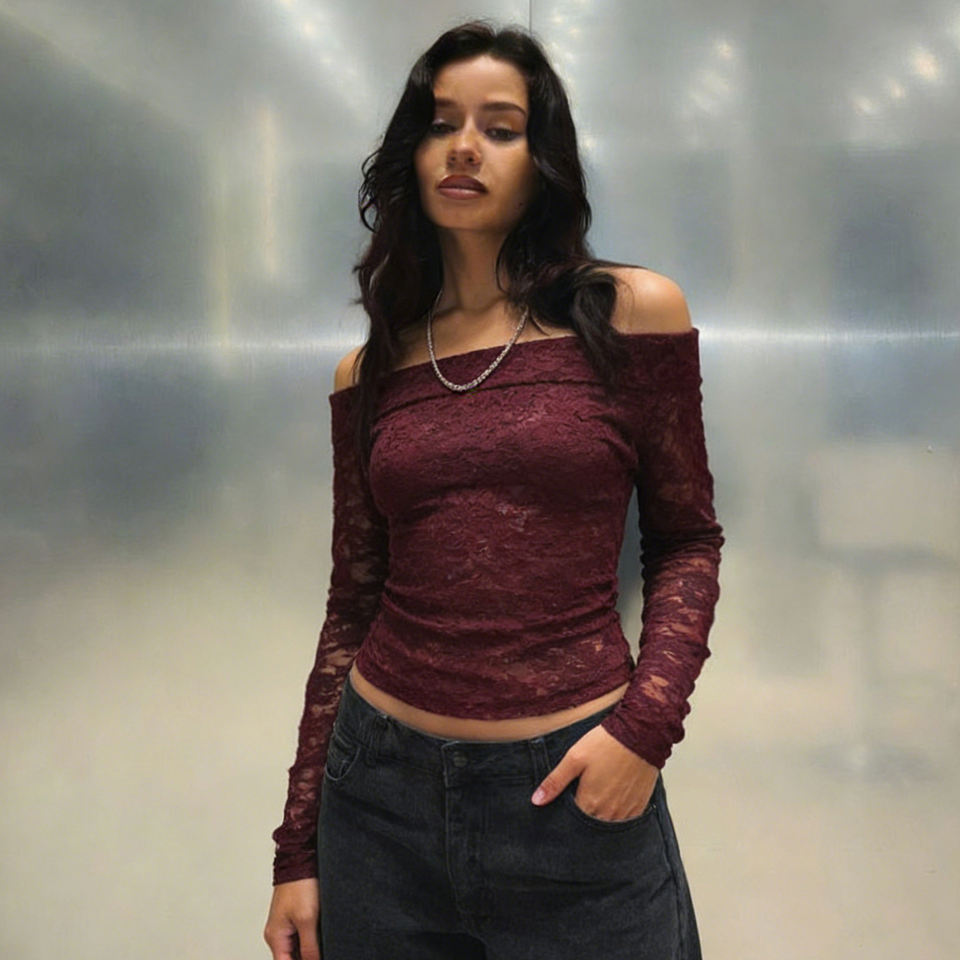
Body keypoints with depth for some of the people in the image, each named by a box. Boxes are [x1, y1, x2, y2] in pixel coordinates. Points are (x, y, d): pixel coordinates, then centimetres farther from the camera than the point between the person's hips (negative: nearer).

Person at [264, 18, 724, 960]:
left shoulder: (631, 313, -3)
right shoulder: (368, 372, 4)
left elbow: (684, 540, 3)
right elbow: (352, 607, 7)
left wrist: (646, 724, -12)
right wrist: (297, 849, 8)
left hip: (575, 788, -2)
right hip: (382, 786, 3)